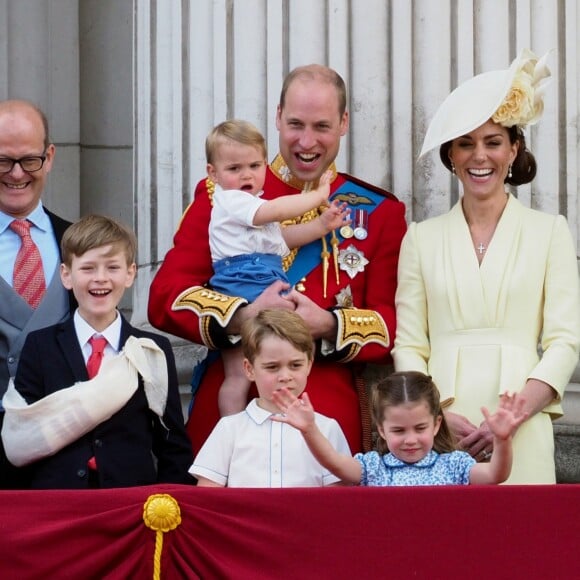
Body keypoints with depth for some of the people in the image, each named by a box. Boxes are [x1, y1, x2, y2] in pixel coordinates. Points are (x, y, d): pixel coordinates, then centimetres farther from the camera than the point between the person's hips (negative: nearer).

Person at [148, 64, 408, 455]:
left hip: (332, 420, 1)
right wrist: (243, 317, -18)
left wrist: (329, 326, -17)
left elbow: (393, 324, 3)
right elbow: (166, 297, -1)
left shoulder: (379, 213, 9)